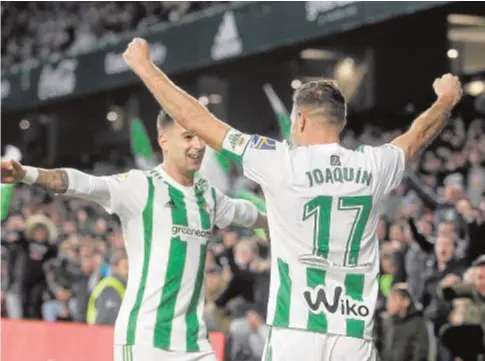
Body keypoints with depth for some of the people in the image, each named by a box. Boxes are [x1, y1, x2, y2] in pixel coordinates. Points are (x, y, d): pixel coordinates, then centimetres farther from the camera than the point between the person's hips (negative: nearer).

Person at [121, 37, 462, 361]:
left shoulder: (282, 163, -4)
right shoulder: (372, 167, 7)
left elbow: (197, 121, 2)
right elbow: (418, 136, 29)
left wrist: (145, 66, 14)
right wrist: (447, 100, 51)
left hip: (296, 333, -3)